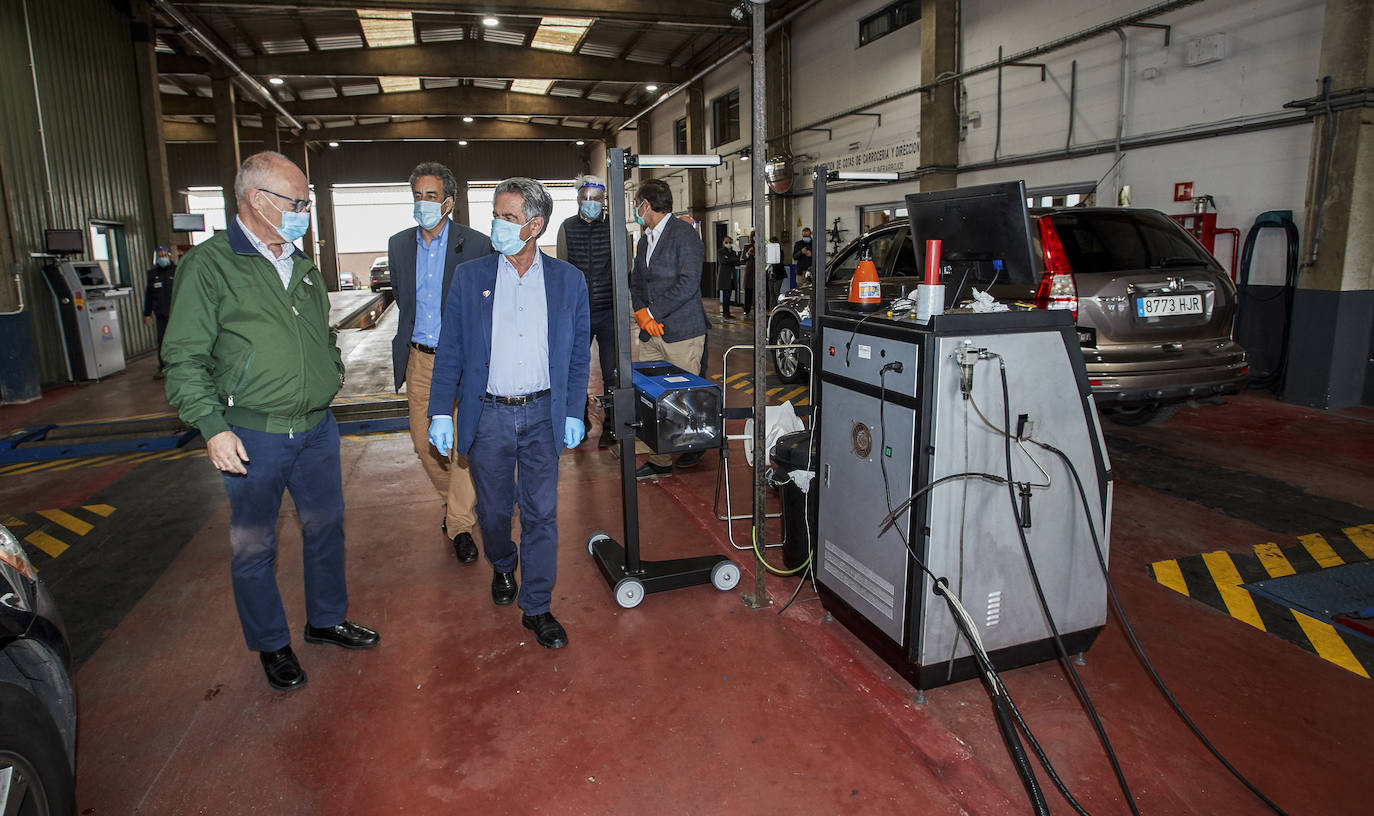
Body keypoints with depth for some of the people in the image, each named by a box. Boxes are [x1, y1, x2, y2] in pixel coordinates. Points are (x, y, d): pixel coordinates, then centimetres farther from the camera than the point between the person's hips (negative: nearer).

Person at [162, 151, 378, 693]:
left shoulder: (303, 268, 11)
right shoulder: (208, 265, -8)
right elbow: (184, 358, -10)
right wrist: (212, 427, -17)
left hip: (317, 429, 6)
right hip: (253, 437, -5)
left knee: (325, 529, 16)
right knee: (253, 547, 9)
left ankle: (327, 620, 35)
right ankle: (271, 645, 28)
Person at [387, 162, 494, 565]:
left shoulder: (476, 245, -8)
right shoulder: (399, 245, 7)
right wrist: (408, 343, 16)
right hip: (418, 359, 5)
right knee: (423, 441, 11)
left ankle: (460, 524, 12)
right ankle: (455, 500, 35)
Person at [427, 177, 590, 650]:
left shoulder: (568, 281, 1)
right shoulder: (469, 277, 1)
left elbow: (579, 354, 6)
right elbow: (450, 351, 3)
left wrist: (574, 413, 2)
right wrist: (440, 413, -2)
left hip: (543, 415, 0)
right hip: (487, 416, 1)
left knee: (541, 513, 4)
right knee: (493, 510, 13)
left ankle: (536, 607, 18)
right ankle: (502, 566, 45)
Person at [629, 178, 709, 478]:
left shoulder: (684, 234, -9)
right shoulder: (645, 240, 18)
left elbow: (688, 284, -18)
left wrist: (653, 313, -14)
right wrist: (640, 312, -2)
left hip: (682, 332, -7)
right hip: (650, 334, 8)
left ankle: (694, 445, 26)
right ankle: (660, 461, 12)